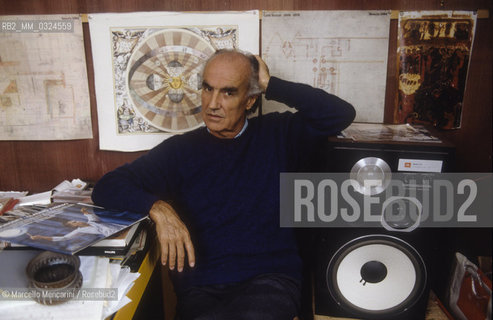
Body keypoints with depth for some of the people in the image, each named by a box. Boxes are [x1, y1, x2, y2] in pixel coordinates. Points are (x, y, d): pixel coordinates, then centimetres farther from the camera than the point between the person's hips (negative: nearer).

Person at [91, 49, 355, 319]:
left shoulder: (277, 135, 9)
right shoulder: (180, 150, 8)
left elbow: (340, 113, -2)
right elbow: (107, 187, 3)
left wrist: (271, 85, -1)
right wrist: (158, 208, -17)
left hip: (270, 280, 0)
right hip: (201, 289, 1)